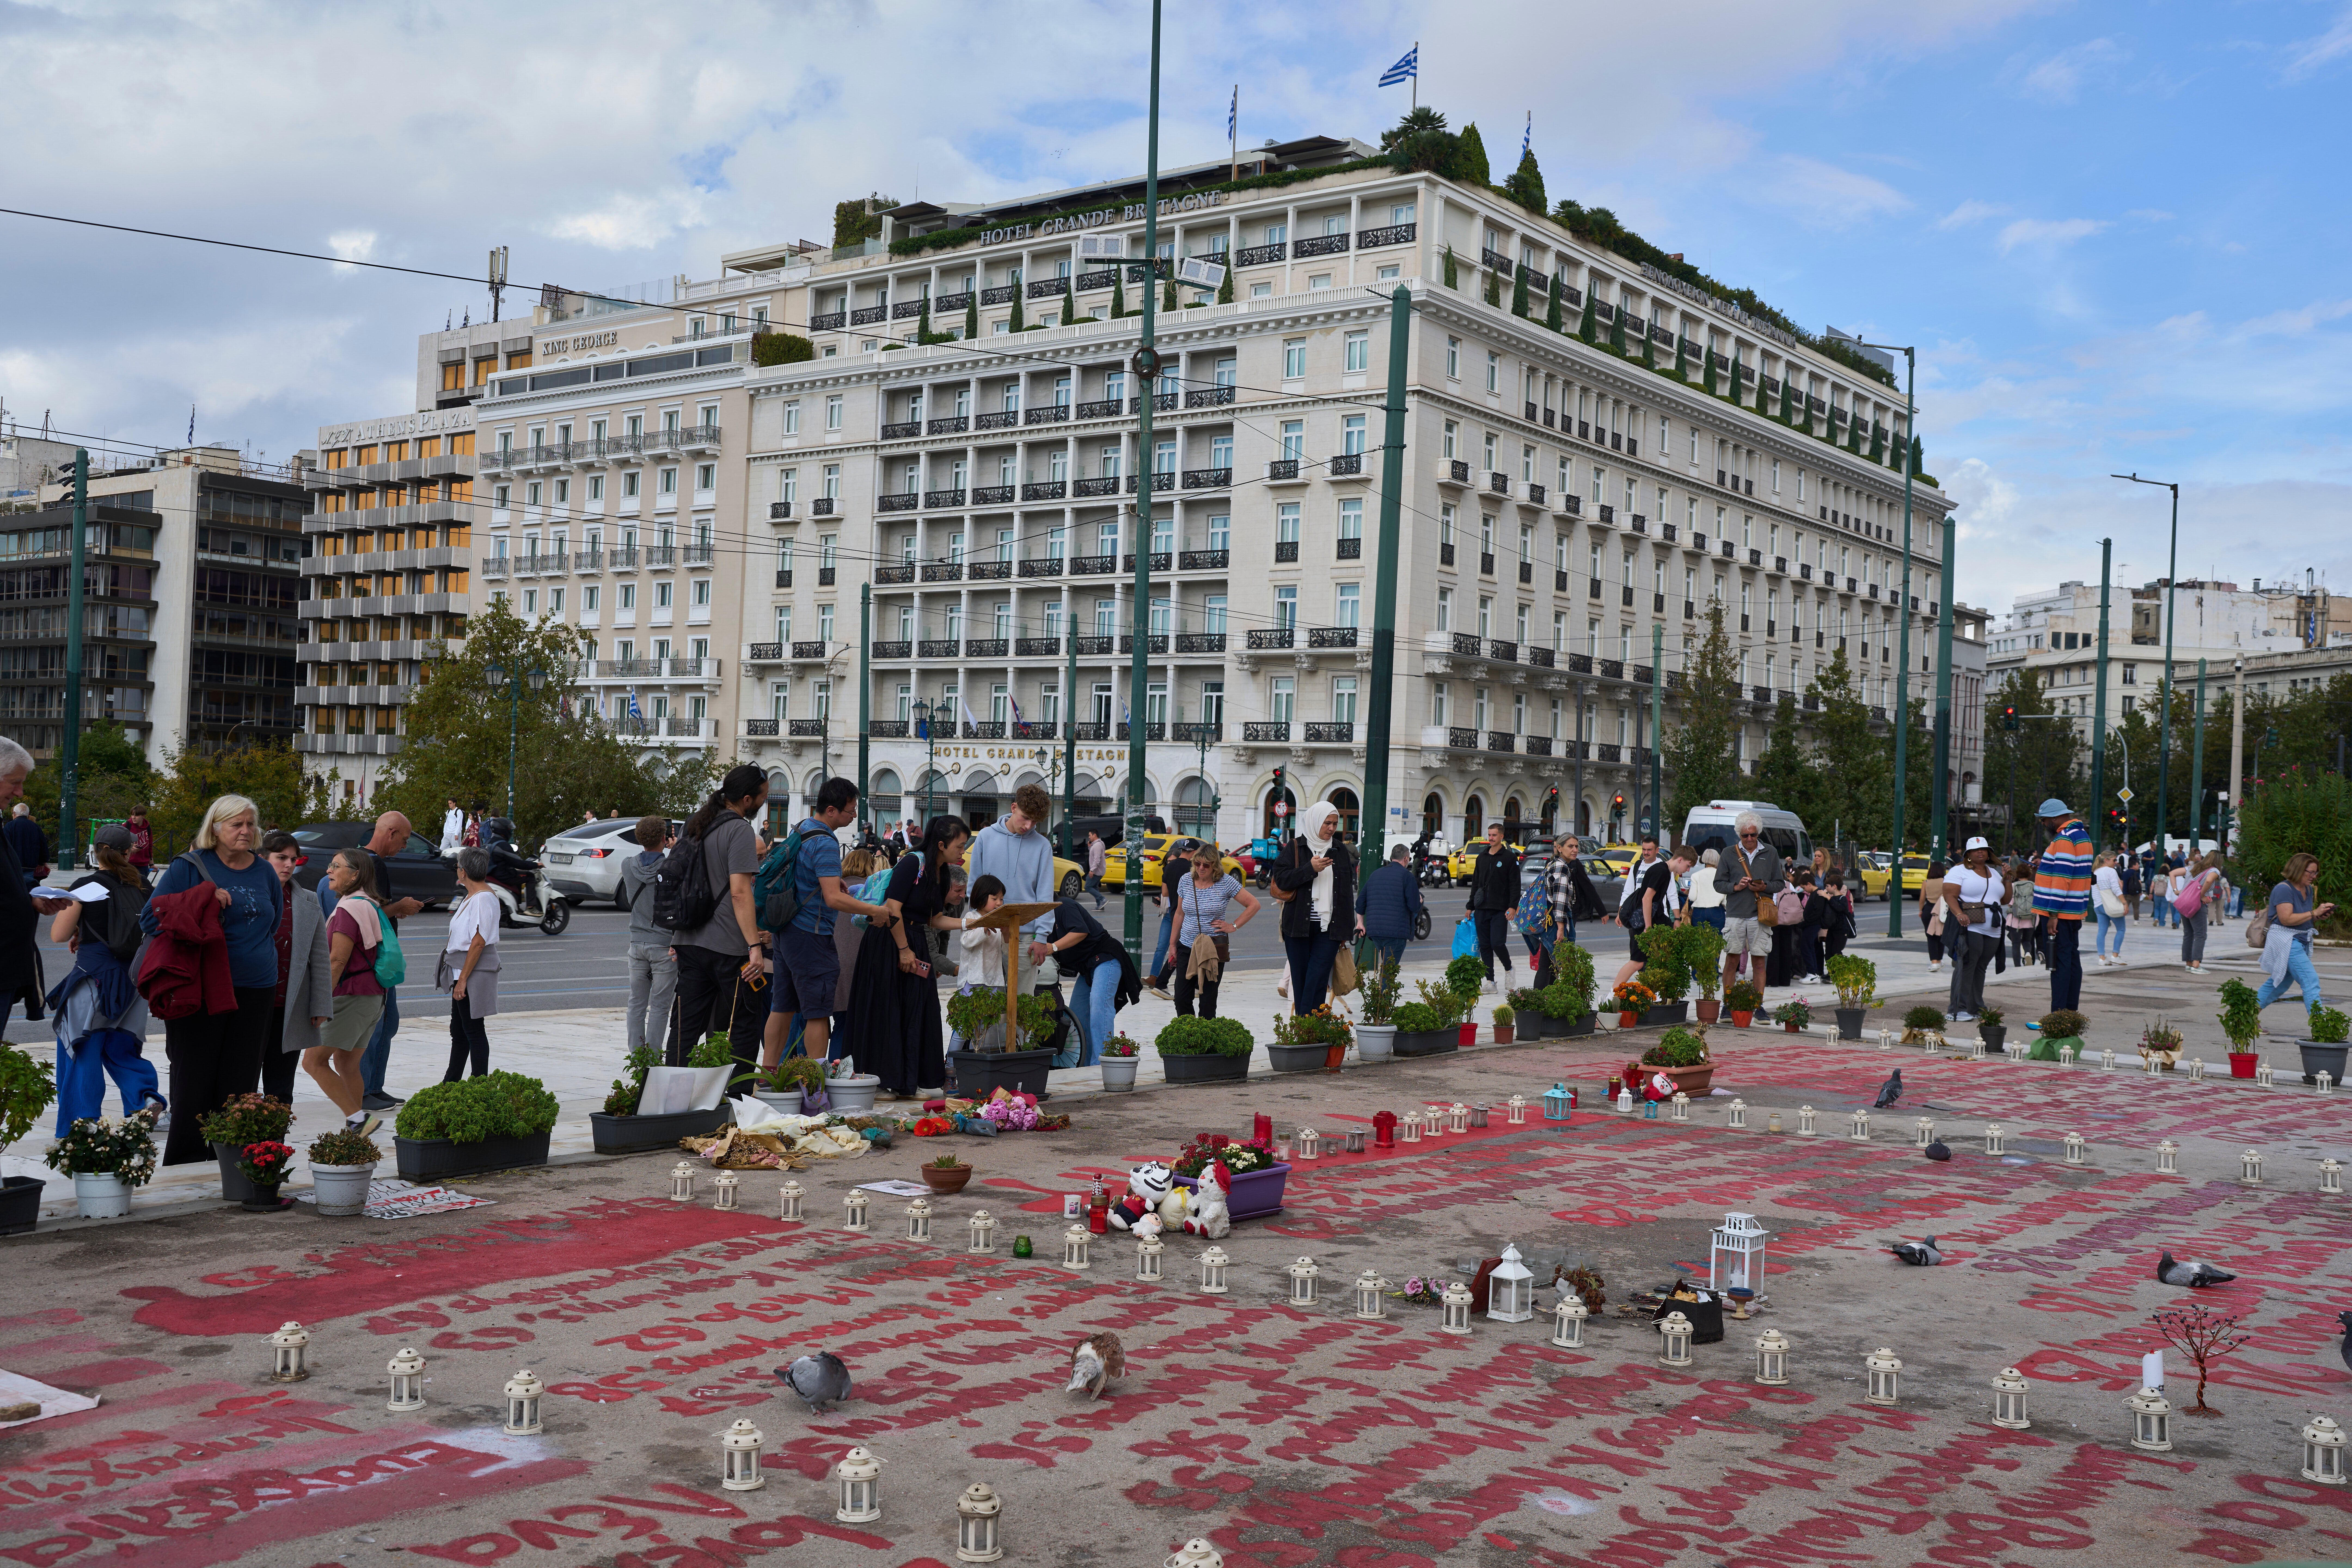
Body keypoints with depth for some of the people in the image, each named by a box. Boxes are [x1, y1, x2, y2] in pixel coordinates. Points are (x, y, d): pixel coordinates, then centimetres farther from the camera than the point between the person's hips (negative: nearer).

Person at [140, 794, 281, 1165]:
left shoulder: (264, 872, 12)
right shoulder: (189, 867, -1)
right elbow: (150, 919, -5)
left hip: (255, 994, 4)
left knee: (240, 1084, 5)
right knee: (194, 1081, 0)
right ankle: (183, 1168, 9)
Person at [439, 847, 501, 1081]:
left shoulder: (484, 898, -17)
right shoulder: (473, 896, 15)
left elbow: (479, 942, -21)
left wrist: (463, 979, -21)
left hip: (474, 974, -10)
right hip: (463, 972, 10)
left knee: (474, 1031, -5)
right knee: (458, 1031, 15)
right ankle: (450, 1084, 23)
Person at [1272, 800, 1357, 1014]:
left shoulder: (1341, 850, 11)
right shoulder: (1295, 848, 3)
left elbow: (1348, 890, 15)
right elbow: (1281, 879, -7)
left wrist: (1346, 928, 12)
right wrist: (1311, 869, -16)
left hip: (1329, 928, 1)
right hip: (1299, 926, -1)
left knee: (1318, 980, -9)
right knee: (1300, 979, 5)